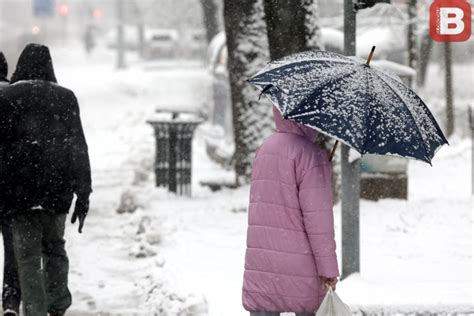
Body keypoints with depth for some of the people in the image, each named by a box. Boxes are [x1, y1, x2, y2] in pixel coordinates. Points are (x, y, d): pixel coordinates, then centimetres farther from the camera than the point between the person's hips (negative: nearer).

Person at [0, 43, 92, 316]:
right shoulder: (65, 97, 3)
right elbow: (78, 148, 3)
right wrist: (83, 194, 6)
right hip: (58, 188, 3)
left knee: (28, 255, 1)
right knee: (54, 246, 20)